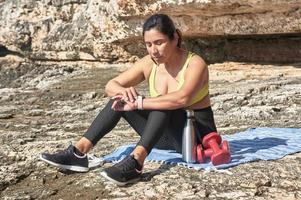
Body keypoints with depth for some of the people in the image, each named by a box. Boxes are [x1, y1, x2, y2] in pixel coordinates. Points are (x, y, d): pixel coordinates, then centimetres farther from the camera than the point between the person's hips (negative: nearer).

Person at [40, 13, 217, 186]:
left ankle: (135, 163, -47)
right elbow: (111, 86, -4)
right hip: (167, 134, 6)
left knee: (164, 103, -34)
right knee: (120, 100, -10)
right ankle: (79, 152, -18)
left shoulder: (195, 63, -19)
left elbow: (182, 99, -39)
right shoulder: (149, 64, -3)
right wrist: (123, 92, -28)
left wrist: (138, 103, -38)